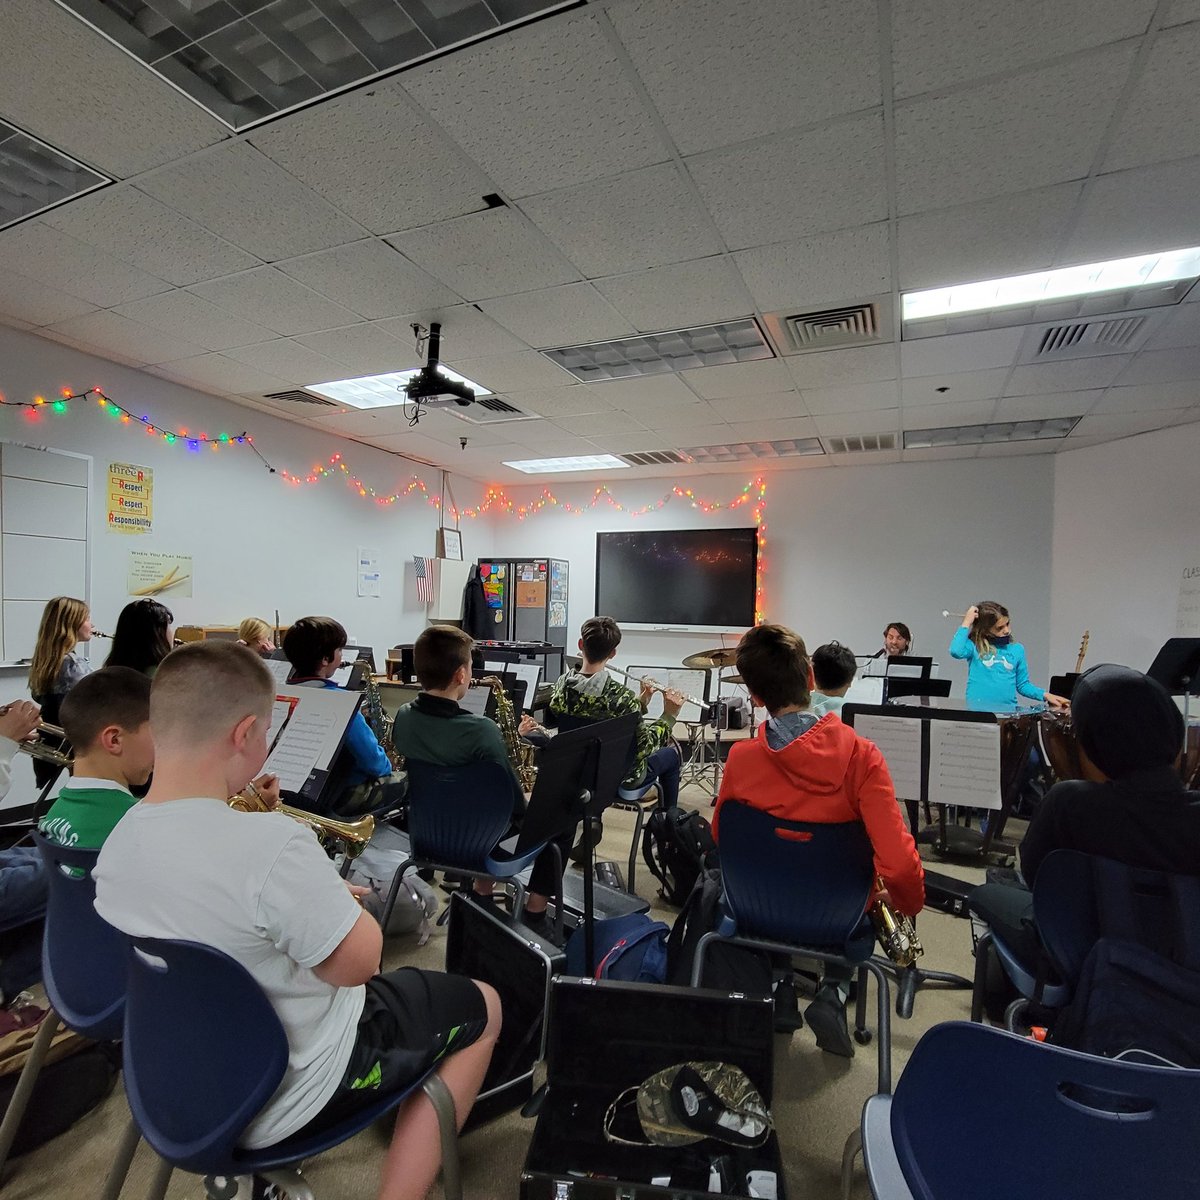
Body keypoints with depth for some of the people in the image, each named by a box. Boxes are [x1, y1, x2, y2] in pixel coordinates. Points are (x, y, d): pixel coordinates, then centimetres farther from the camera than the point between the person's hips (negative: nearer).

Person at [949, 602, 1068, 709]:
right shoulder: (975, 647, 2)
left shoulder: (1017, 649, 13)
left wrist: (1045, 695, 4)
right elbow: (956, 651, -21)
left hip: (1008, 710, 4)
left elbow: (1023, 684, 20)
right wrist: (966, 623, -10)